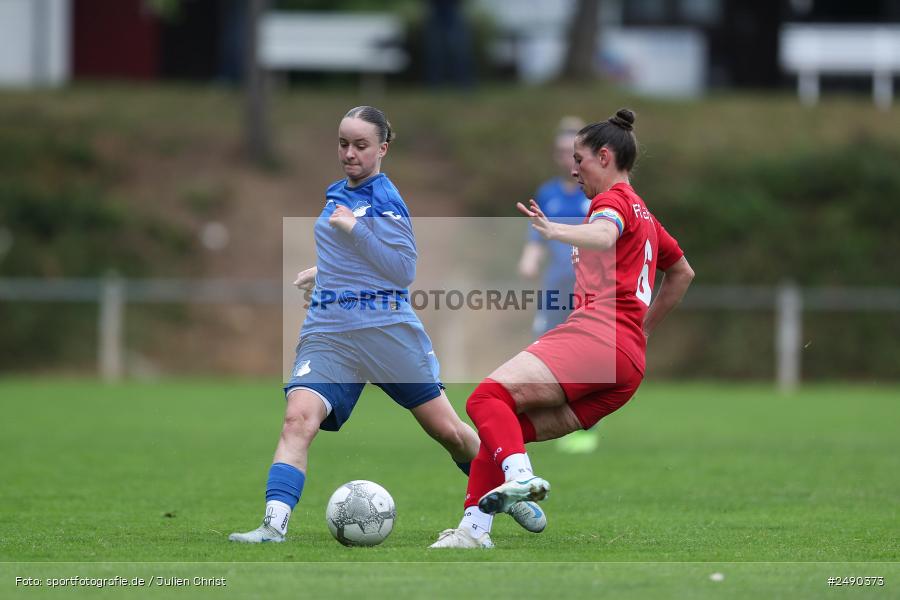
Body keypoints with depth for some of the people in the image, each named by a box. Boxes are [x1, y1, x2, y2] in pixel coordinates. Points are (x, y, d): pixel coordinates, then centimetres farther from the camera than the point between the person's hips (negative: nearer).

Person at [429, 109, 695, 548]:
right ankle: (473, 528, -3)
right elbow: (682, 272, 46)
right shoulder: (643, 214, 31)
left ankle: (520, 478, -45)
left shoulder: (615, 199, 3)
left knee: (487, 398, -23)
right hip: (629, 363, 9)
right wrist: (643, 330, 44)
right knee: (502, 429, 8)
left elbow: (604, 237, -22)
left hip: (596, 331, -9)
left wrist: (554, 232, -38)